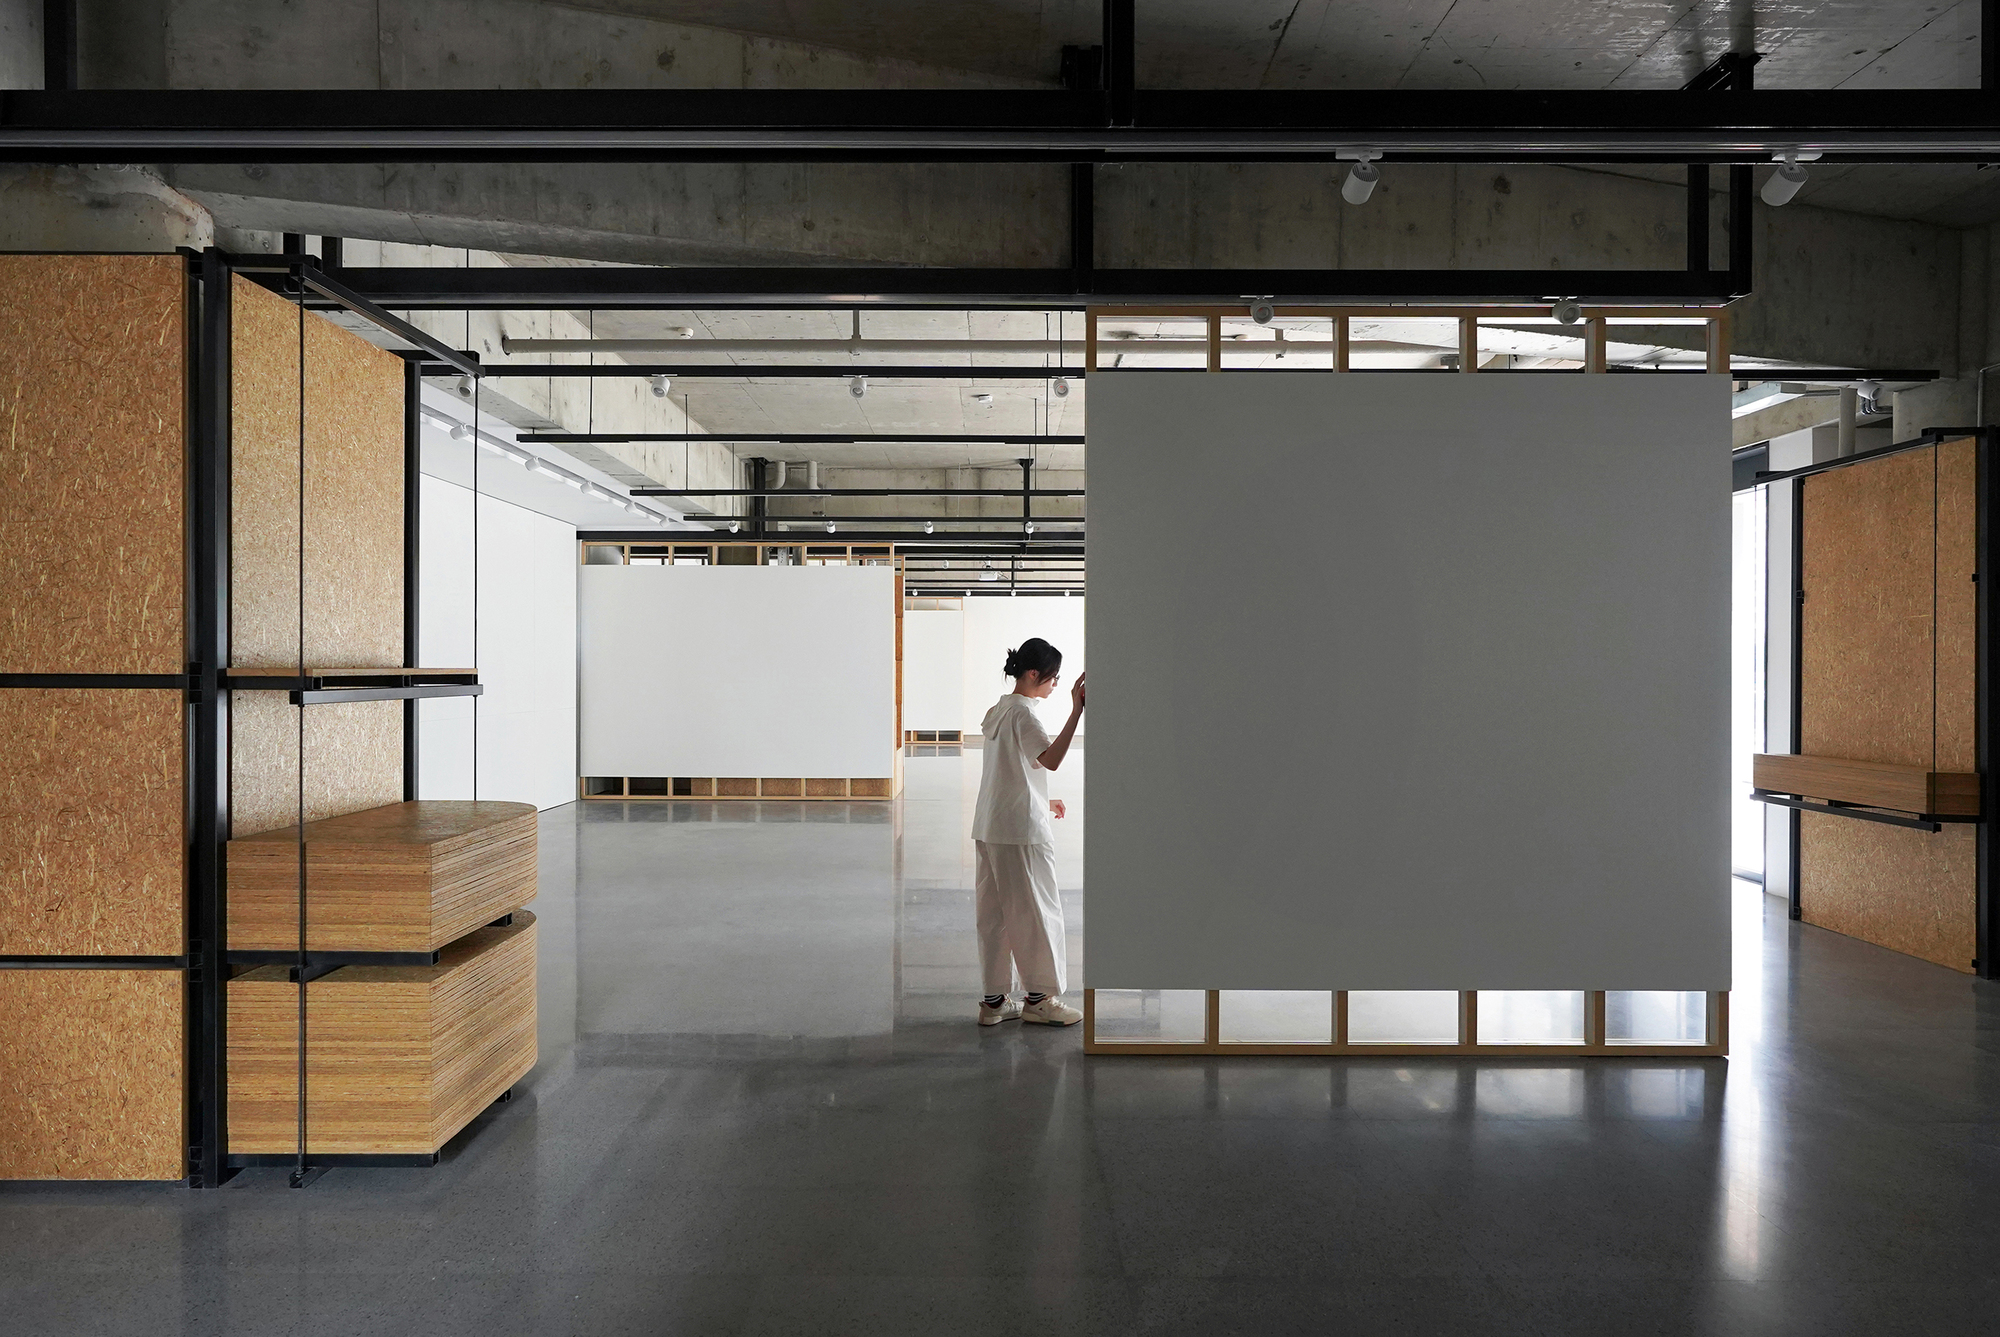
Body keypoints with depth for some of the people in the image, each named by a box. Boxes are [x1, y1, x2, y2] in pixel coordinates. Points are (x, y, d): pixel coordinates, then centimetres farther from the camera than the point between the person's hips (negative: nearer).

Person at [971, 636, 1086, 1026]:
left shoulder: (999, 709, 14)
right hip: (1022, 832, -9)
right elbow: (1051, 758, -30)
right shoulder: (1022, 713, -14)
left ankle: (994, 1000, 17)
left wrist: (1041, 802, 25)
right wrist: (1076, 711, -32)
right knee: (1037, 912, 3)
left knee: (994, 914, 11)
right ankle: (1040, 997, 12)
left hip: (989, 829, 9)